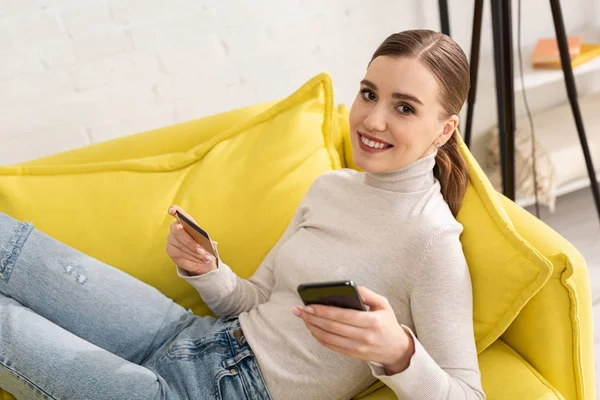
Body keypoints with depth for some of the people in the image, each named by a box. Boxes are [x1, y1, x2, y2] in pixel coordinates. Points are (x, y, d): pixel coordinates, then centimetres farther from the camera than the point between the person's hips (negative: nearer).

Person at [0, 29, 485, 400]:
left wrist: (397, 353, -39)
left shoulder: (431, 240, -17)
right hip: (200, 339, 7)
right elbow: (257, 302, 10)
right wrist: (204, 268, -10)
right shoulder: (330, 187, 5)